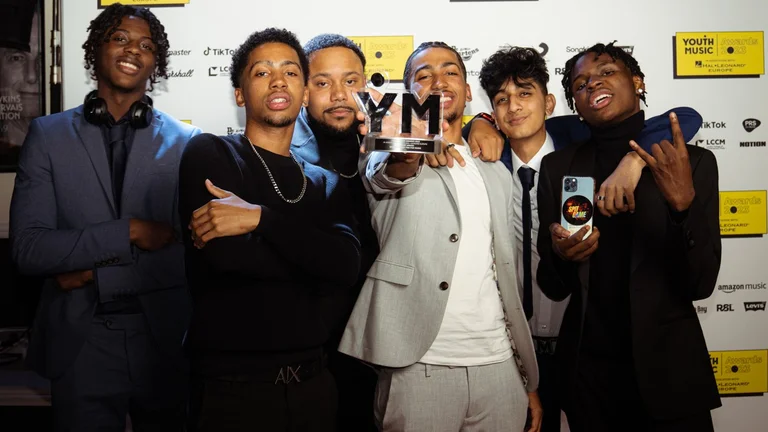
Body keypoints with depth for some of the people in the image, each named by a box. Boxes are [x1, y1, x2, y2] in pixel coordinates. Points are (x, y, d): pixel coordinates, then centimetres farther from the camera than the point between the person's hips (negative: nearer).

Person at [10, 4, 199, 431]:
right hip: (81, 346, 0)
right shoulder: (49, 135, 2)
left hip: (165, 344, 0)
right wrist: (128, 232, -16)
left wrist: (96, 272, -12)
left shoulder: (186, 140, -1)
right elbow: (27, 248, -6)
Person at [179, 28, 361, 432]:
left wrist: (261, 218, -19)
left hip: (313, 383, 5)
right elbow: (222, 252, -18)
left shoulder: (326, 184, 11)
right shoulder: (209, 153, -1)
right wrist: (314, 260, -8)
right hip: (231, 387, -4)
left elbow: (347, 266, -9)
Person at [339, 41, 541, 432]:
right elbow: (383, 175, -24)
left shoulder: (497, 175, 15)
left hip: (498, 365, 5)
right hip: (419, 366, -4)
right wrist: (408, 152, -47)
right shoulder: (386, 159, 1)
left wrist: (530, 380, 13)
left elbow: (506, 276, 16)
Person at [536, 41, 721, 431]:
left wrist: (684, 201, -24)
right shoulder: (558, 166, -1)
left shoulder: (693, 163, -5)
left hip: (668, 368, -1)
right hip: (588, 370, 1)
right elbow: (554, 288, 1)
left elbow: (700, 284, -10)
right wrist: (560, 255, -20)